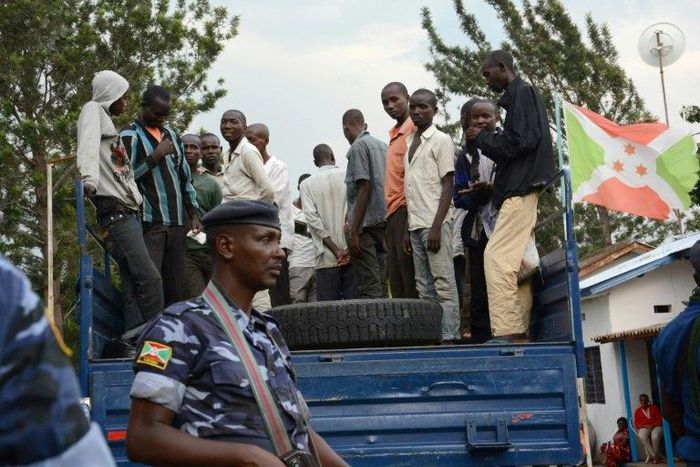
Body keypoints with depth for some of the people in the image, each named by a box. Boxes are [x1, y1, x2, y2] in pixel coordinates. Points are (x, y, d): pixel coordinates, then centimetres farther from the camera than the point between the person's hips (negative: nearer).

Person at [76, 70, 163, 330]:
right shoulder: (93, 110, 1)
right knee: (150, 278, -16)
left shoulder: (106, 119, 25)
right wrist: (90, 179, -36)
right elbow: (89, 146, -20)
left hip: (128, 211, 9)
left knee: (133, 284, 3)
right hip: (115, 210, -9)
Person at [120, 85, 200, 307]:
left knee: (178, 285, 2)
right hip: (150, 222, -6)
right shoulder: (130, 136, 1)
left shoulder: (172, 135, 20)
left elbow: (185, 177, 22)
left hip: (177, 222, 6)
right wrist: (157, 154, -13)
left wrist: (193, 215, 16)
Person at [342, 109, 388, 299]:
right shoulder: (382, 145, 16)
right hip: (383, 222, 8)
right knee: (381, 286, 9)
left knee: (369, 288, -9)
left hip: (366, 225, -8)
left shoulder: (358, 147, -6)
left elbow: (364, 188, -15)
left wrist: (354, 232, -15)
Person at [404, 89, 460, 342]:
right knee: (424, 286, 6)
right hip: (416, 225, 7)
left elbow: (448, 185, -8)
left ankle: (449, 337, -7)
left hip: (434, 223, -7)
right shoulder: (409, 143, 17)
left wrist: (436, 226, -16)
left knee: (444, 283, -7)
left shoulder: (441, 140, -2)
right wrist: (409, 229, 13)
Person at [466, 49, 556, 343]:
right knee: (513, 261, 7)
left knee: (496, 256, -15)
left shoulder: (522, 93, -6)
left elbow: (521, 141, -17)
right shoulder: (519, 96, 23)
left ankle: (505, 331, -19)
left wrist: (483, 138, -5)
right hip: (520, 190, 10)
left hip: (521, 190, -10)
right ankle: (518, 331, 8)